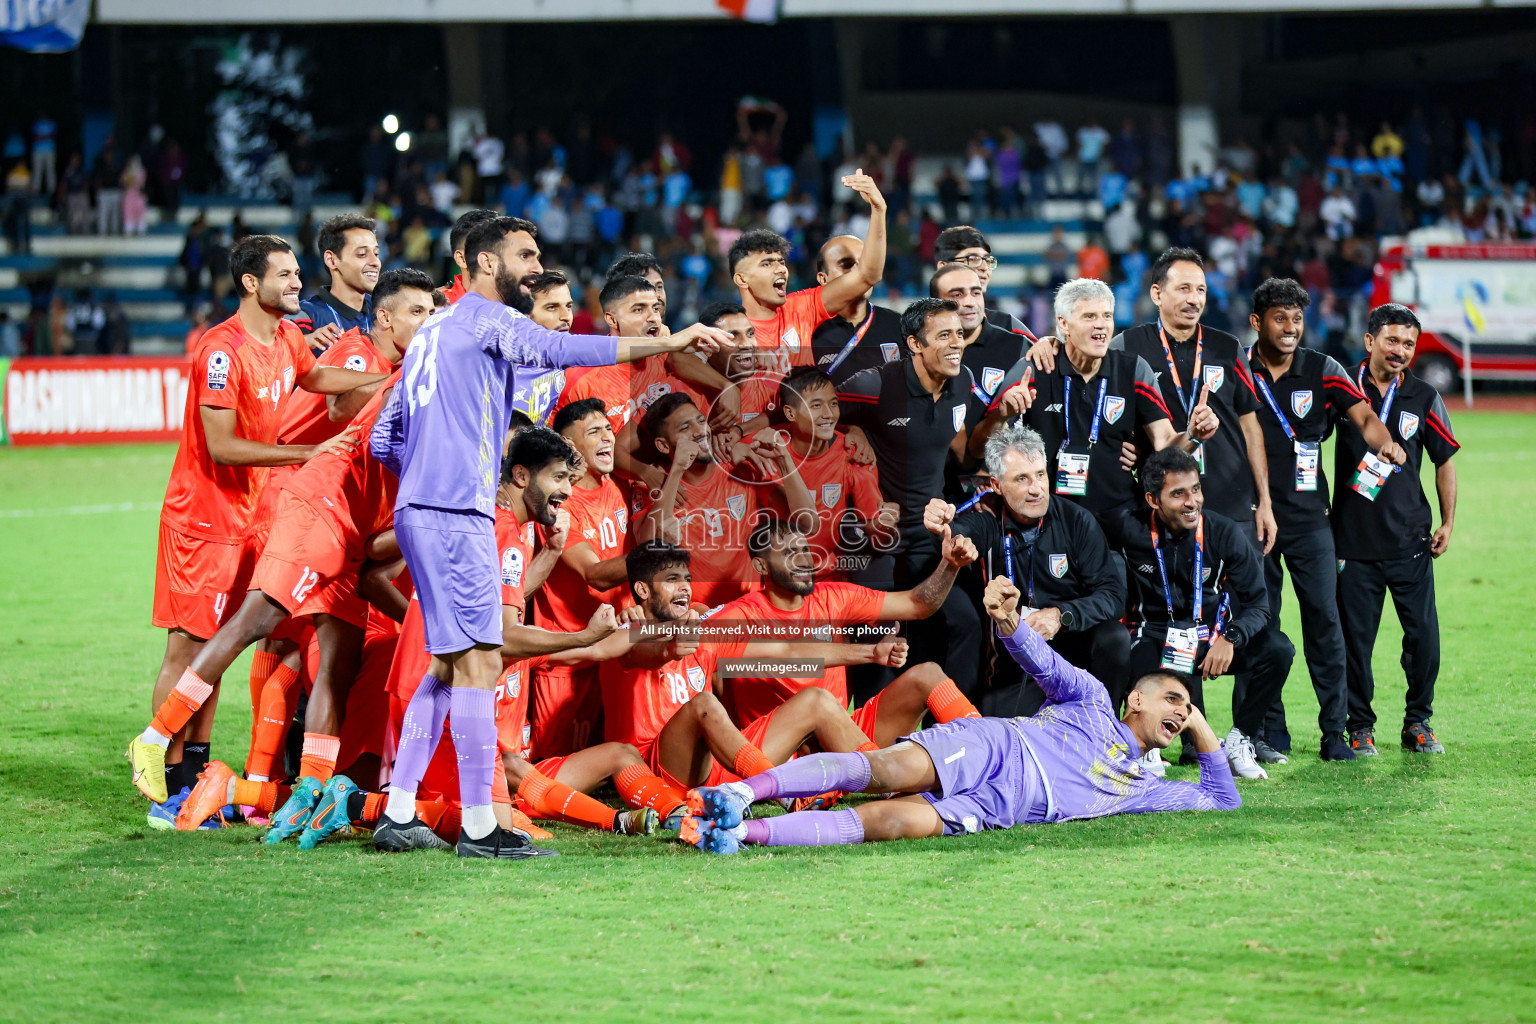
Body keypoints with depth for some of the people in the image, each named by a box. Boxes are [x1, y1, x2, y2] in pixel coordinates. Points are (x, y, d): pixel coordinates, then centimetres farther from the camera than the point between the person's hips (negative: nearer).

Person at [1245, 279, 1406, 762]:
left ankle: (1334, 731, 2)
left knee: (1324, 621, -4)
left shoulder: (1323, 372, 2)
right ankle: (1268, 732, 11)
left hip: (1309, 517, 0)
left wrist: (1383, 442, -27)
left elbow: (1363, 416, -7)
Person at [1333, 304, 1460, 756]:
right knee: (1355, 636, 1)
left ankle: (1417, 723, 15)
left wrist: (1448, 523, 6)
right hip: (1352, 538, -1)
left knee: (1424, 635, -1)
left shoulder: (1424, 398, 4)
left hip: (1410, 540, 1)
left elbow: (1444, 460, 11)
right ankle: (1360, 726, 14)